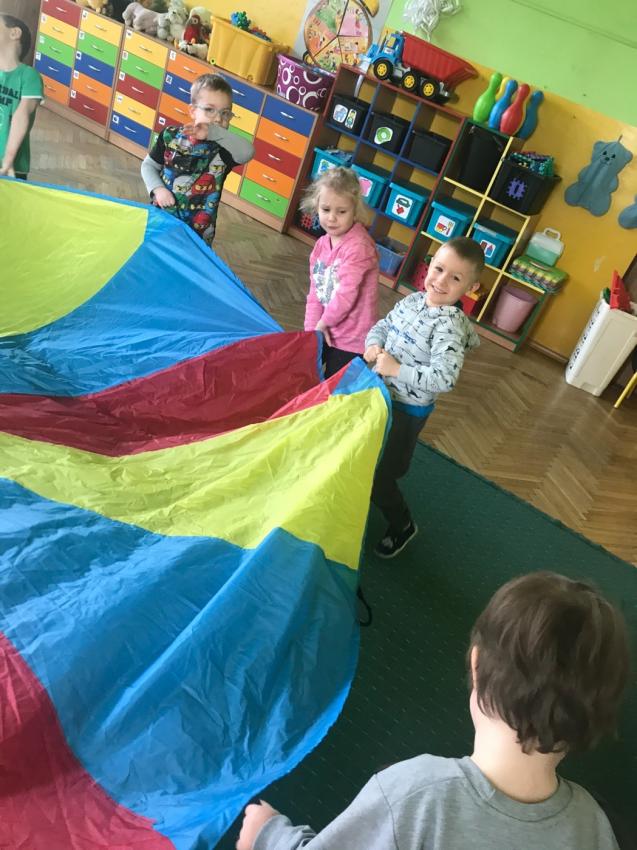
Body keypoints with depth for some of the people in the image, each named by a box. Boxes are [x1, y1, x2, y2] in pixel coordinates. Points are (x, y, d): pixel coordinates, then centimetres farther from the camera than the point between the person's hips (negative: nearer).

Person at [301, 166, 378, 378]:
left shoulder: (359, 247, -22)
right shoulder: (321, 244, 4)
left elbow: (347, 293, -24)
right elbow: (315, 291, 4)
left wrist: (324, 321, -10)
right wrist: (313, 327, -6)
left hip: (351, 339, -8)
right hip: (325, 331, 8)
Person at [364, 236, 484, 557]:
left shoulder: (450, 325, -26)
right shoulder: (413, 300, -4)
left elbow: (444, 379, -35)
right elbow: (382, 325, 10)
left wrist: (396, 369, -30)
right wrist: (373, 344, -11)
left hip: (407, 410, -7)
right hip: (380, 394, 7)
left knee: (377, 475, 5)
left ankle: (402, 525, 30)